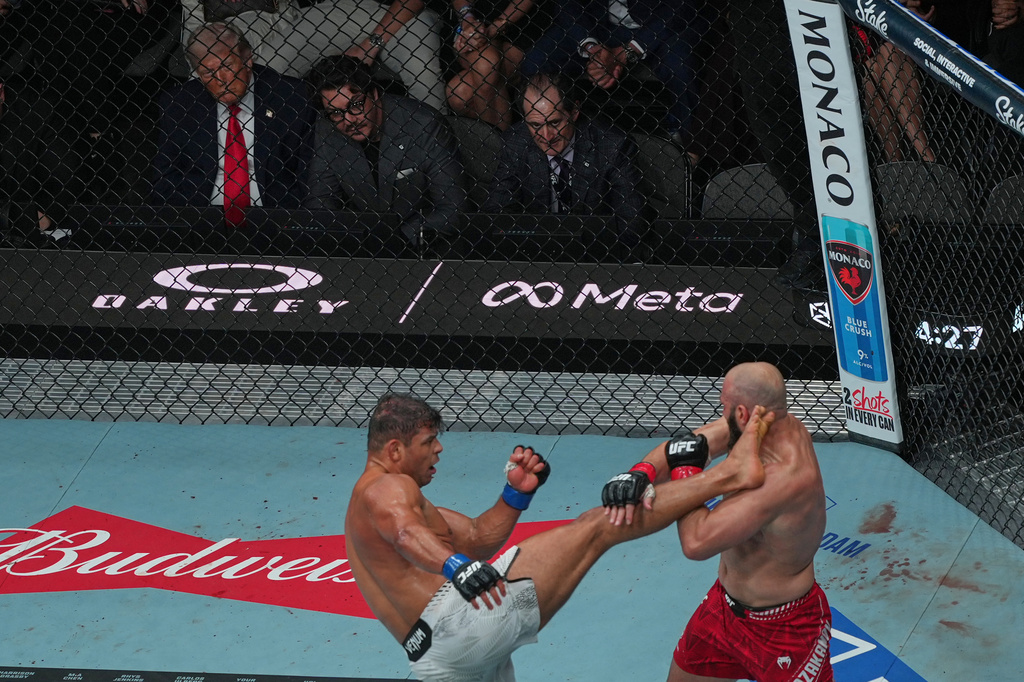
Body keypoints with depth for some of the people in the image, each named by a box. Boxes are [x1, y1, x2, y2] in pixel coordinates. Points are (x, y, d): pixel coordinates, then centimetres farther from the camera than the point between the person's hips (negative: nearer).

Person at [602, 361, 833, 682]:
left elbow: (697, 542, -36)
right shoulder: (775, 423, -12)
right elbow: (676, 449, -9)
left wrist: (685, 470, -24)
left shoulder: (786, 476, -36)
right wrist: (640, 474, -30)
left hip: (782, 628, -9)